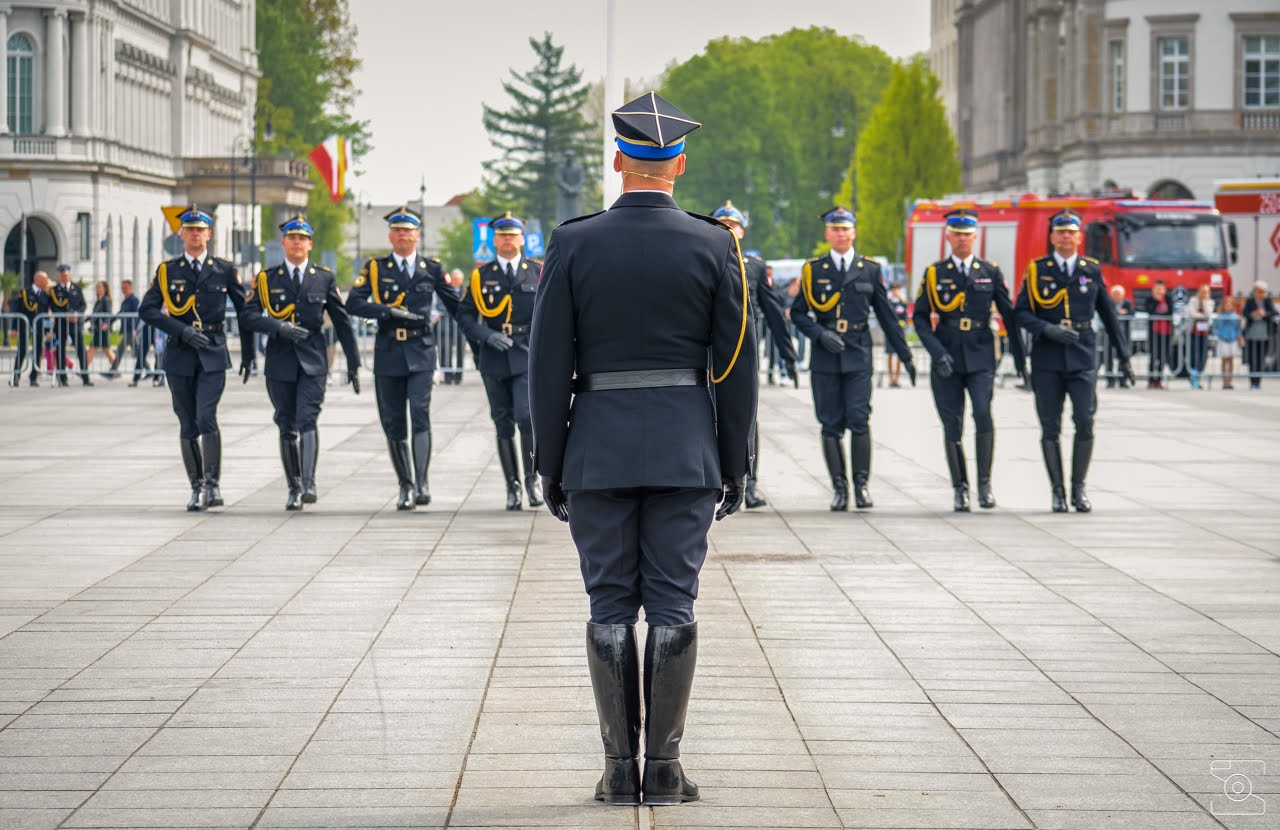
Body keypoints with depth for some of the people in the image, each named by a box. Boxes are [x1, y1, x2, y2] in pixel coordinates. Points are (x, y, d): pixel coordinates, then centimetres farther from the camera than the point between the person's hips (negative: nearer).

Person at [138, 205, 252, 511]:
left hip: (213, 354, -2)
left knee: (207, 418, -17)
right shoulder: (167, 271, 7)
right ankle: (197, 487, 14)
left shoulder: (224, 270, 5)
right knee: (188, 426, 5)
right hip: (179, 356, 2)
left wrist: (248, 353, 13)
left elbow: (244, 311, 13)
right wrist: (182, 330, -13)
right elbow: (147, 310, -2)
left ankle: (213, 486, -12)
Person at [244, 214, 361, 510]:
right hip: (280, 361, 2)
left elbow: (342, 321, 9)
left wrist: (353, 364, 8)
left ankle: (309, 484, -24)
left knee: (307, 420, -17)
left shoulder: (324, 278, 6)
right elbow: (250, 316, -3)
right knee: (287, 427, 7)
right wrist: (280, 328, -19)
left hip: (313, 361, -1)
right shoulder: (267, 278, 6)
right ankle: (294, 489, 16)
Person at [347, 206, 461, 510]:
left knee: (420, 413, -16)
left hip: (421, 351, -1)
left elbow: (456, 306, 15)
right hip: (388, 353, 1)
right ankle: (405, 486, 16)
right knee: (393, 423, 5)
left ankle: (422, 484, -16)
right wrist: (390, 312, -16)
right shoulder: (375, 268, 6)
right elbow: (354, 304, -5)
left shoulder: (431, 269, 7)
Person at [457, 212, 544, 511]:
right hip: (494, 359, 2)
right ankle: (512, 486, 12)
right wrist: (488, 336, -10)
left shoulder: (539, 272, 6)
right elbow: (464, 315, 5)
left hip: (528, 355, -2)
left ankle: (532, 478, 1)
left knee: (527, 418, -16)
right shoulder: (480, 276, 7)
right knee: (503, 425, 5)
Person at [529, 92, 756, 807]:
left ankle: (620, 768, 4)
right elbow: (738, 366, -1)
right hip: (686, 450, 0)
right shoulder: (715, 247, -2)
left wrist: (551, 466, 5)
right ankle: (665, 767, 1)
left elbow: (549, 366, -2)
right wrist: (735, 466, 7)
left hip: (598, 452, 0)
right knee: (673, 606, 3)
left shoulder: (573, 245, -2)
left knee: (611, 608, 4)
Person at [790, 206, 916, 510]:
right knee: (831, 424, 0)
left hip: (858, 355, 0)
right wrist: (820, 334, -10)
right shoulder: (813, 270, 7)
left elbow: (886, 315, 12)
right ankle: (839, 488, 6)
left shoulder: (869, 270, 8)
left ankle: (861, 484, 2)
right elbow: (798, 313, 8)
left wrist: (905, 356, 12)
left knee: (859, 420, -9)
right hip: (825, 357, 1)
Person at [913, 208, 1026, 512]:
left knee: (983, 413, -19)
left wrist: (1019, 356, 12)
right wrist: (937, 352, -8)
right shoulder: (934, 273, 6)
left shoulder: (990, 272, 7)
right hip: (946, 359, 1)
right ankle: (960, 489, 11)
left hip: (980, 358, -1)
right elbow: (920, 316, 5)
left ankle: (984, 483, -9)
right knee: (952, 426, 1)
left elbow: (1009, 314, 12)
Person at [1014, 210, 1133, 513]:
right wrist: (1048, 330, -15)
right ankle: (1057, 491, 8)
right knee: (1050, 427, 0)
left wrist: (1124, 356, 14)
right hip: (1047, 360, 0)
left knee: (1085, 422, -8)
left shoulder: (1092, 270, 9)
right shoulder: (1037, 270, 5)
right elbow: (1021, 313, 2)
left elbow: (1109, 315, 14)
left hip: (1083, 359, 0)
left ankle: (1079, 487, 5)